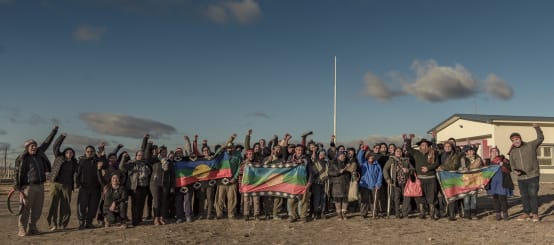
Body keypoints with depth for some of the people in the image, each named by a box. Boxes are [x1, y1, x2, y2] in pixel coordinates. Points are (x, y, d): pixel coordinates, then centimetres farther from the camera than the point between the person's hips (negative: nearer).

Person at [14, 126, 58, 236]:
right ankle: (22, 230, 0)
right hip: (28, 187, -6)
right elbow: (17, 172, -8)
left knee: (37, 209, 9)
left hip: (40, 186, 6)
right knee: (25, 208, -5)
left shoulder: (39, 153, 11)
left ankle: (32, 228, 18)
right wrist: (16, 186, -14)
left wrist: (54, 131, 26)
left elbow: (47, 142, 21)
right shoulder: (22, 159, -7)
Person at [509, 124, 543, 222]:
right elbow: (512, 165, 13)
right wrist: (515, 171, -7)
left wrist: (537, 128, -13)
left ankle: (535, 214, 7)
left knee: (533, 195, -4)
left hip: (533, 176, -4)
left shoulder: (530, 145, 0)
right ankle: (526, 213, 19)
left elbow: (541, 138, 1)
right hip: (521, 178, 4)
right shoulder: (512, 152, 9)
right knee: (524, 196, 8)